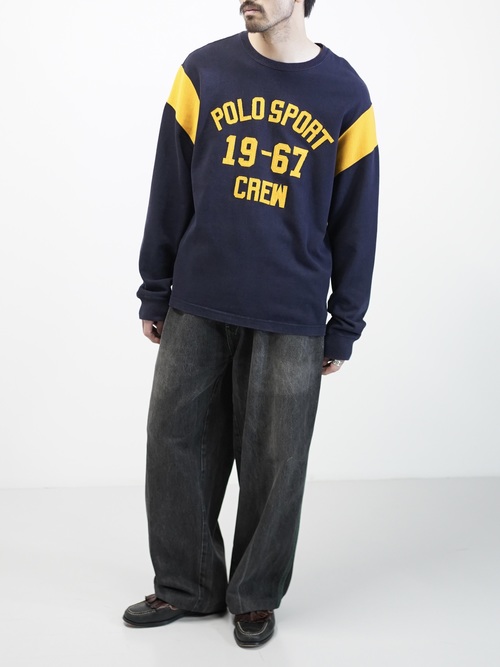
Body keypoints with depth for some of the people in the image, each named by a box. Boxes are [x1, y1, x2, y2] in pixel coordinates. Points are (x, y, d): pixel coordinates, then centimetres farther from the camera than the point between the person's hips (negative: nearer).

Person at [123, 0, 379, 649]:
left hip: (291, 319, -1)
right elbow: (170, 192, 6)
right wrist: (155, 293, 6)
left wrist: (345, 327, 4)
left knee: (273, 464, 6)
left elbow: (354, 222, 4)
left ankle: (256, 595, 26)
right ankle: (186, 585, 26)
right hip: (197, 308, 2)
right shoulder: (203, 72, 3)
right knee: (175, 446, 7)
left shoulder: (346, 95, 0)